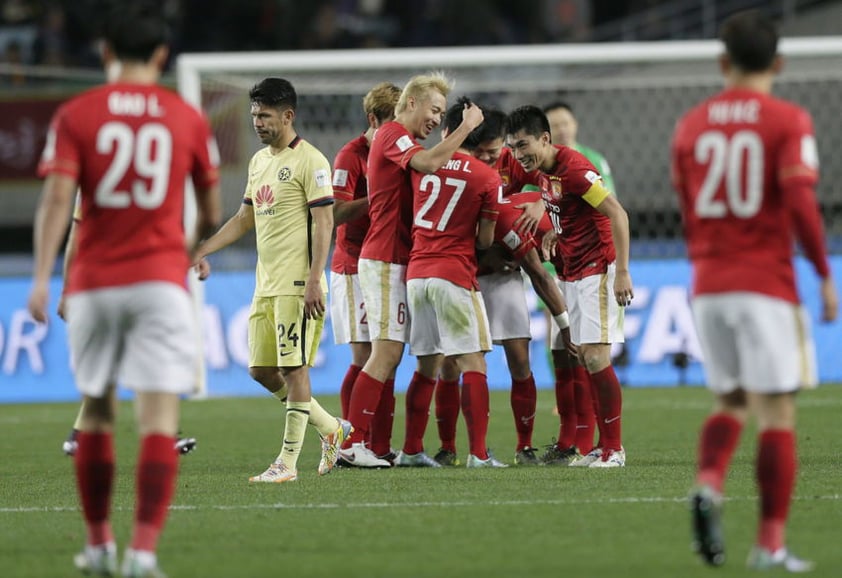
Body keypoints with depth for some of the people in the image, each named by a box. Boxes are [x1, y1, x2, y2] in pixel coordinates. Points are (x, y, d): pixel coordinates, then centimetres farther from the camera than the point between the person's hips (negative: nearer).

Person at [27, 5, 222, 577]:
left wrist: (42, 277, -15)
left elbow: (57, 197, -10)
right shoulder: (187, 118, 5)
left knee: (96, 412, 16)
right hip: (161, 279, -1)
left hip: (94, 283, 1)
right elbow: (211, 213, 14)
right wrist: (200, 237, 36)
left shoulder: (75, 116, 2)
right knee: (160, 418, -8)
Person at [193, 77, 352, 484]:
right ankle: (331, 428, 22)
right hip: (265, 284, 9)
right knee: (261, 370, 8)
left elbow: (323, 222, -13)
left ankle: (287, 462, -4)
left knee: (293, 367, -7)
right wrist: (202, 251, 16)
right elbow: (245, 219, 24)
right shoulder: (259, 161, 17)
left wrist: (315, 280, -20)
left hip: (297, 285, -9)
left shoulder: (310, 161, -9)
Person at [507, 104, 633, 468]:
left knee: (595, 357, -12)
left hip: (597, 269, -9)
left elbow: (617, 214, -23)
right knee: (583, 358, 6)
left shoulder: (573, 169, -21)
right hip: (571, 271, 9)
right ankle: (602, 445, 10)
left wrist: (622, 272, -25)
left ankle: (614, 448, -7)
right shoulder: (538, 169, 5)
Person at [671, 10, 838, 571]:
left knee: (730, 400, 17)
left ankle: (709, 484, -10)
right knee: (777, 411, 0)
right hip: (768, 285, -4)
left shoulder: (691, 124, 9)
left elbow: (688, 215, 13)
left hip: (708, 286, 4)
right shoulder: (788, 121, -5)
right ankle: (772, 542, -2)